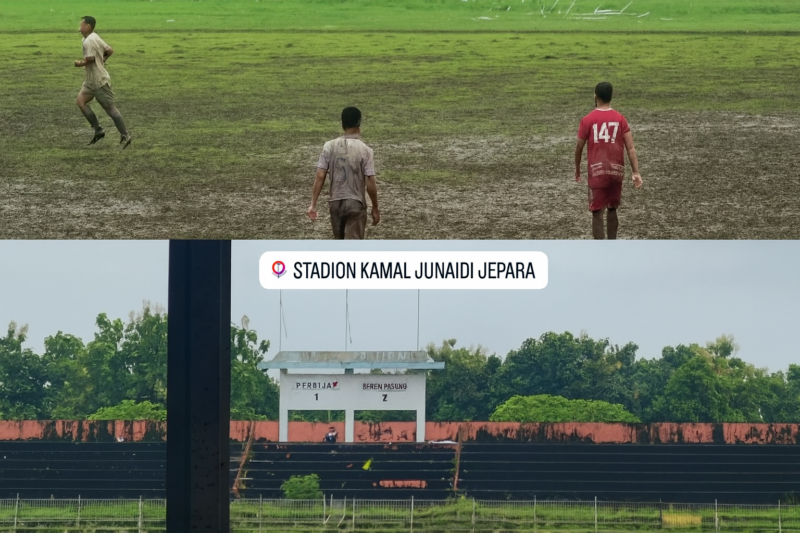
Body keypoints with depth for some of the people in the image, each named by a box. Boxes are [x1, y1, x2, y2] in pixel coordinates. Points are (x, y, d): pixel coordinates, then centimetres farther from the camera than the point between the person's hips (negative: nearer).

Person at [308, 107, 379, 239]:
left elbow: (320, 177, -4)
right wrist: (375, 208, 2)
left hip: (335, 202, 4)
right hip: (356, 204, -4)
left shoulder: (329, 146, -2)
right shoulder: (365, 150, -10)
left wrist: (313, 204, 0)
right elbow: (370, 183, -10)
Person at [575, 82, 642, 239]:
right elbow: (630, 148, -4)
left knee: (597, 213, 0)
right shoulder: (620, 119, 2)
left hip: (597, 172, -3)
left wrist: (577, 169, 15)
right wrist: (636, 173, -4)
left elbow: (579, 147, 0)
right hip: (616, 171, 3)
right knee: (612, 209, 20)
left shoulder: (588, 120, -6)